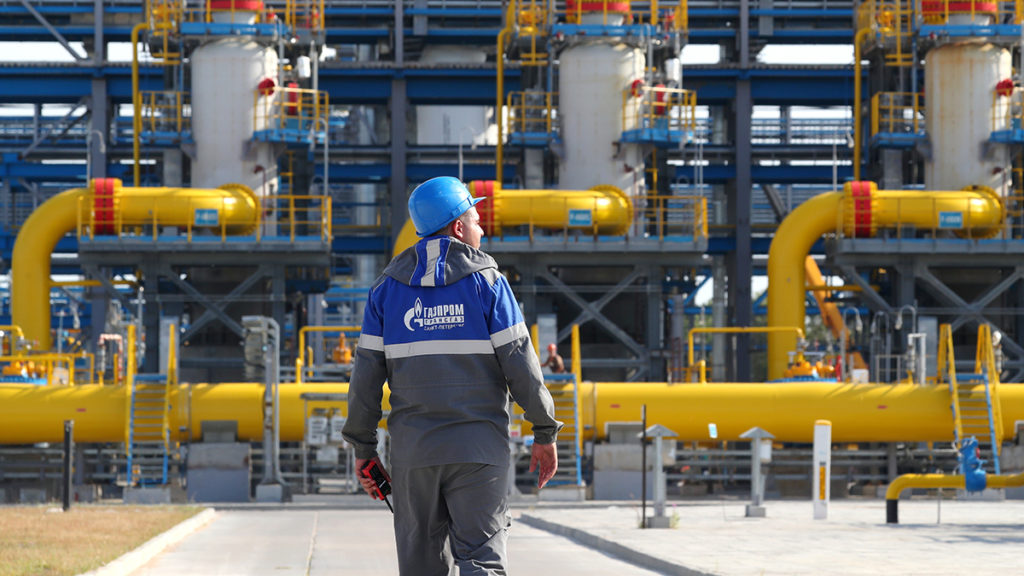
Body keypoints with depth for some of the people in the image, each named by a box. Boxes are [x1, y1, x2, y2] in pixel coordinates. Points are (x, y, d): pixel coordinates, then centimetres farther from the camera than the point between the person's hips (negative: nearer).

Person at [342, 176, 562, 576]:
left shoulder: (388, 287, 6)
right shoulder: (486, 282, -3)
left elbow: (366, 373, 4)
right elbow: (520, 365, -6)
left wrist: (363, 447, 10)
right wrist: (545, 433, 2)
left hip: (412, 452, 3)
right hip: (478, 449, -3)